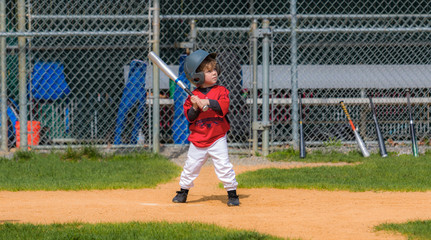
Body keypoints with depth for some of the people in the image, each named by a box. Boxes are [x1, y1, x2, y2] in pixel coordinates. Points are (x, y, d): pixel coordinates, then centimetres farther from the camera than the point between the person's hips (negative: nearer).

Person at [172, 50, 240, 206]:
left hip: (217, 139, -2)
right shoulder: (193, 95, 3)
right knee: (190, 167, 8)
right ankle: (183, 192, 25)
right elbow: (190, 117, -2)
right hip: (198, 139, 2)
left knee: (224, 166, -9)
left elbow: (223, 106, -19)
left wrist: (207, 102, -27)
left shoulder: (221, 91, -1)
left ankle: (232, 193, 1)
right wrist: (195, 107, -20)